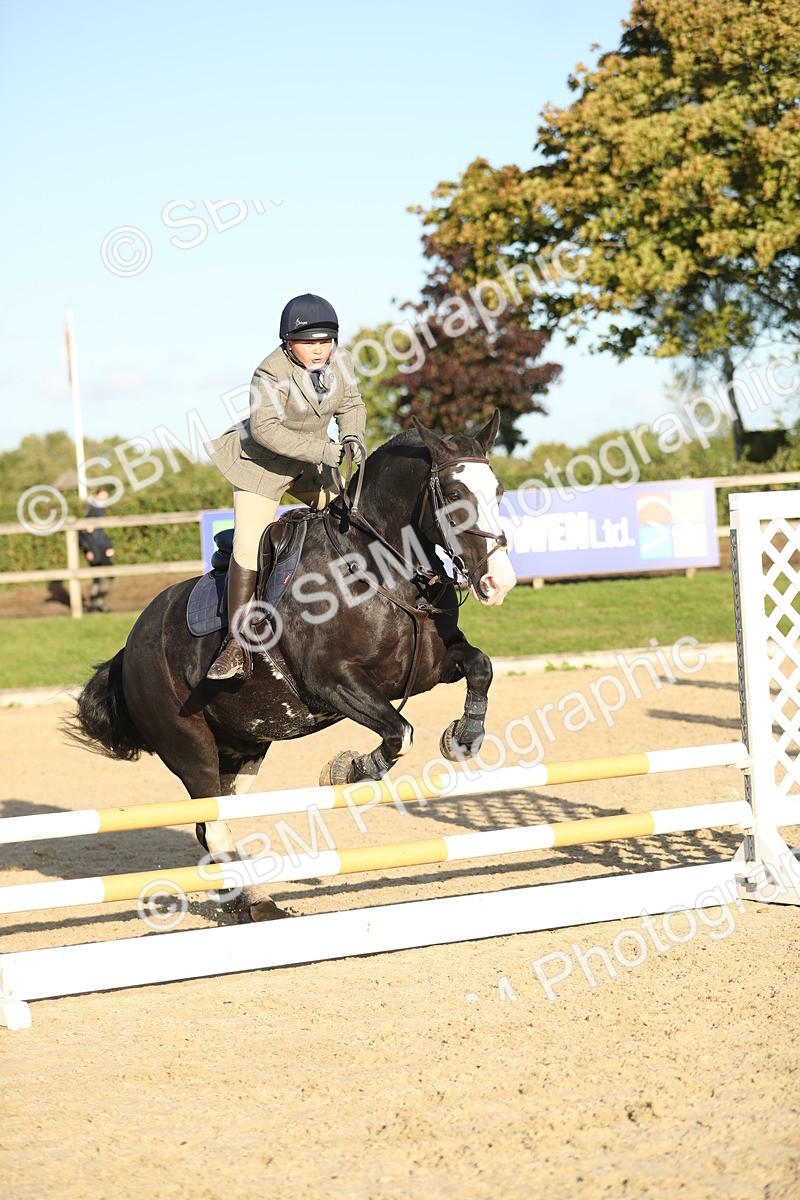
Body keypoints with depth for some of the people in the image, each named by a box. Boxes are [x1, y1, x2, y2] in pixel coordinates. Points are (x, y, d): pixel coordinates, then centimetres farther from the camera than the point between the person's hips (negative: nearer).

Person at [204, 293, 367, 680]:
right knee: (249, 546, -16)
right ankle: (236, 642, -13)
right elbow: (265, 429, -34)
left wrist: (351, 438, -15)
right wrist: (322, 451, -37)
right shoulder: (272, 373, -26)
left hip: (313, 461, 7)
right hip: (263, 463, -7)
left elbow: (351, 405, 7)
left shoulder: (340, 361, -5)